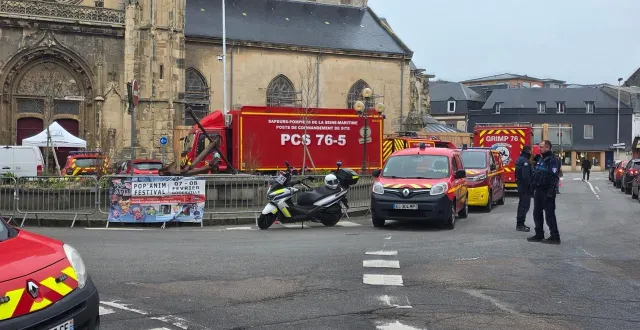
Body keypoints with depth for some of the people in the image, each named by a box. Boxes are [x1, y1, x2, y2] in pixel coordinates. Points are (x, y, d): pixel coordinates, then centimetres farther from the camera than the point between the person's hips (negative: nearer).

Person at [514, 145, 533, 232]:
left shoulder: (519, 159, 14)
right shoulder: (525, 161, -19)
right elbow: (526, 176, -24)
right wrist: (529, 186, -19)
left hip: (520, 185, 11)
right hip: (525, 187, -11)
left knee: (522, 204, 17)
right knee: (525, 205, -8)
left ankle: (520, 224, 24)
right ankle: (520, 224, -8)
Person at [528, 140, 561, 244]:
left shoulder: (552, 160, -13)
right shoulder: (540, 159, 16)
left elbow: (554, 177, -20)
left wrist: (550, 192, -24)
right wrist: (533, 188, 17)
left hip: (546, 192, -10)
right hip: (538, 191, 10)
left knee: (549, 214, -6)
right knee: (537, 213, 13)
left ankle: (555, 237, -1)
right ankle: (539, 235, 22)